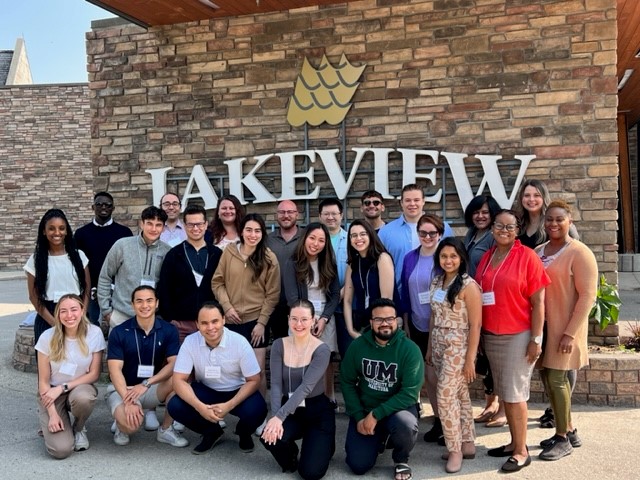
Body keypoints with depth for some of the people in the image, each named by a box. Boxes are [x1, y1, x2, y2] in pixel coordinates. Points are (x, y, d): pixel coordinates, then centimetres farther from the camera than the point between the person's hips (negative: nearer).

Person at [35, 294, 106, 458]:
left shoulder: (94, 333, -13)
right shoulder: (47, 337, -13)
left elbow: (94, 374, -8)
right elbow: (43, 381, -8)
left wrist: (62, 388, -18)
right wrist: (52, 414, -15)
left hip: (80, 388, 1)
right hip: (52, 393, -1)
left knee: (82, 398, -38)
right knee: (61, 449, -21)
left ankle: (79, 429, -3)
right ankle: (49, 425, 15)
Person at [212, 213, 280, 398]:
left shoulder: (269, 258, -3)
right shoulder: (229, 252, 0)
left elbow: (272, 294, -2)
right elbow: (217, 282, 4)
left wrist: (262, 322, -7)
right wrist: (227, 306, -9)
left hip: (256, 321, -1)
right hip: (231, 320, 2)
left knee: (258, 370, 1)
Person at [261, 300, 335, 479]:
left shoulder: (321, 350, -15)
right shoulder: (279, 345, -5)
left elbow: (306, 387, -25)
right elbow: (276, 384, -11)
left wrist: (279, 416, -34)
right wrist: (275, 417, -28)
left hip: (317, 412, -3)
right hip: (290, 410, 3)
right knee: (270, 437, -29)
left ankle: (324, 445, 24)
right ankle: (290, 458, 10)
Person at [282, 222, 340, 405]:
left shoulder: (329, 264, 8)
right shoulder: (292, 264, -2)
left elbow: (335, 295, 4)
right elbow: (292, 297, -7)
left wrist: (324, 318, -8)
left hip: (325, 319, 3)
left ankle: (329, 399, 16)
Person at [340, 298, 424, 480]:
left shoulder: (410, 349, -17)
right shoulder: (357, 346, -7)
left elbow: (410, 393, -21)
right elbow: (347, 382, -1)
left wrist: (376, 415, -24)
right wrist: (358, 416, -10)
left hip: (399, 407, -2)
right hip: (365, 410, 3)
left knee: (405, 425, -37)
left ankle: (401, 460, -1)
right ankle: (378, 439, 28)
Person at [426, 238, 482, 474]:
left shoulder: (469, 285, -15)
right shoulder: (436, 282, 7)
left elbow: (475, 325, -15)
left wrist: (470, 359, -16)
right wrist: (430, 347, 14)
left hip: (458, 347, -7)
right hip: (439, 345, 7)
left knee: (446, 396, -7)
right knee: (459, 394, 14)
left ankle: (455, 450, 8)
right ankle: (467, 444, 25)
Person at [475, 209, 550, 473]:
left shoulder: (527, 256, -9)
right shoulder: (486, 257, 8)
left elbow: (538, 301, -10)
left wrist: (536, 339, -12)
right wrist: (480, 334, 9)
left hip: (518, 336, -6)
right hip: (490, 336, 6)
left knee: (514, 393, -1)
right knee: (503, 392, 13)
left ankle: (522, 451, 12)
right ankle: (514, 442, 26)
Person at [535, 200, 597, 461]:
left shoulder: (579, 253, -11)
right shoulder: (537, 252, 8)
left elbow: (587, 296, -14)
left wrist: (570, 332, -18)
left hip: (563, 329, -6)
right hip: (541, 326, 7)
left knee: (556, 380, -2)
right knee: (548, 378, 13)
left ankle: (563, 439, 15)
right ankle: (569, 431, 30)